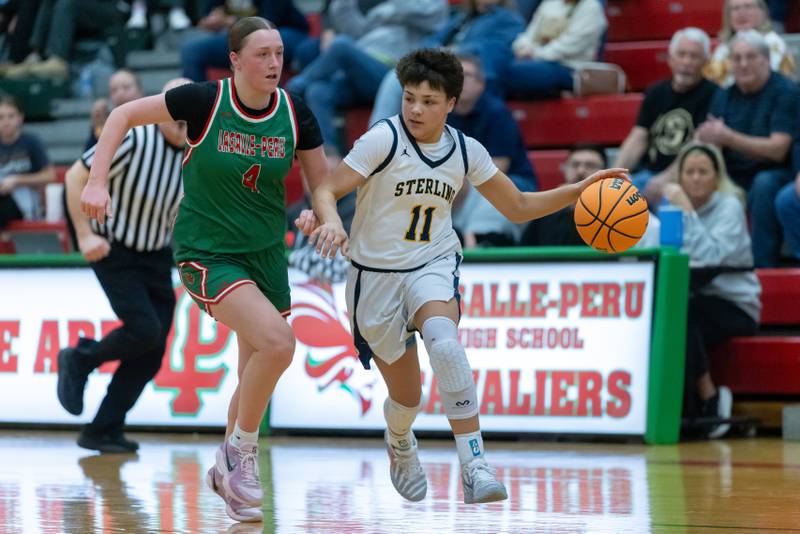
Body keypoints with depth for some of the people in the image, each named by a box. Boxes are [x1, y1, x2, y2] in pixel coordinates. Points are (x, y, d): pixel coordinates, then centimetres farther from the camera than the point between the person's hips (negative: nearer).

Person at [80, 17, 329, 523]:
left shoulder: (296, 113, -5)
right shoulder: (204, 100, -16)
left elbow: (324, 185, 5)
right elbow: (123, 115, -6)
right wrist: (97, 181, -14)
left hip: (266, 254, 5)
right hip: (206, 253, -5)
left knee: (258, 377, 12)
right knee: (277, 342, -26)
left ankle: (228, 471, 35)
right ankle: (243, 450, -4)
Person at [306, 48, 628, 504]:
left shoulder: (466, 151, -1)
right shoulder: (384, 139, -13)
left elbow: (518, 207, 9)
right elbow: (327, 192, -15)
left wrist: (582, 189, -2)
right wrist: (332, 222, -39)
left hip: (434, 265, 1)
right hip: (376, 274, -1)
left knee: (443, 339, -34)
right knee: (406, 397, 6)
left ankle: (474, 464, -37)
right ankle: (400, 443, 46)